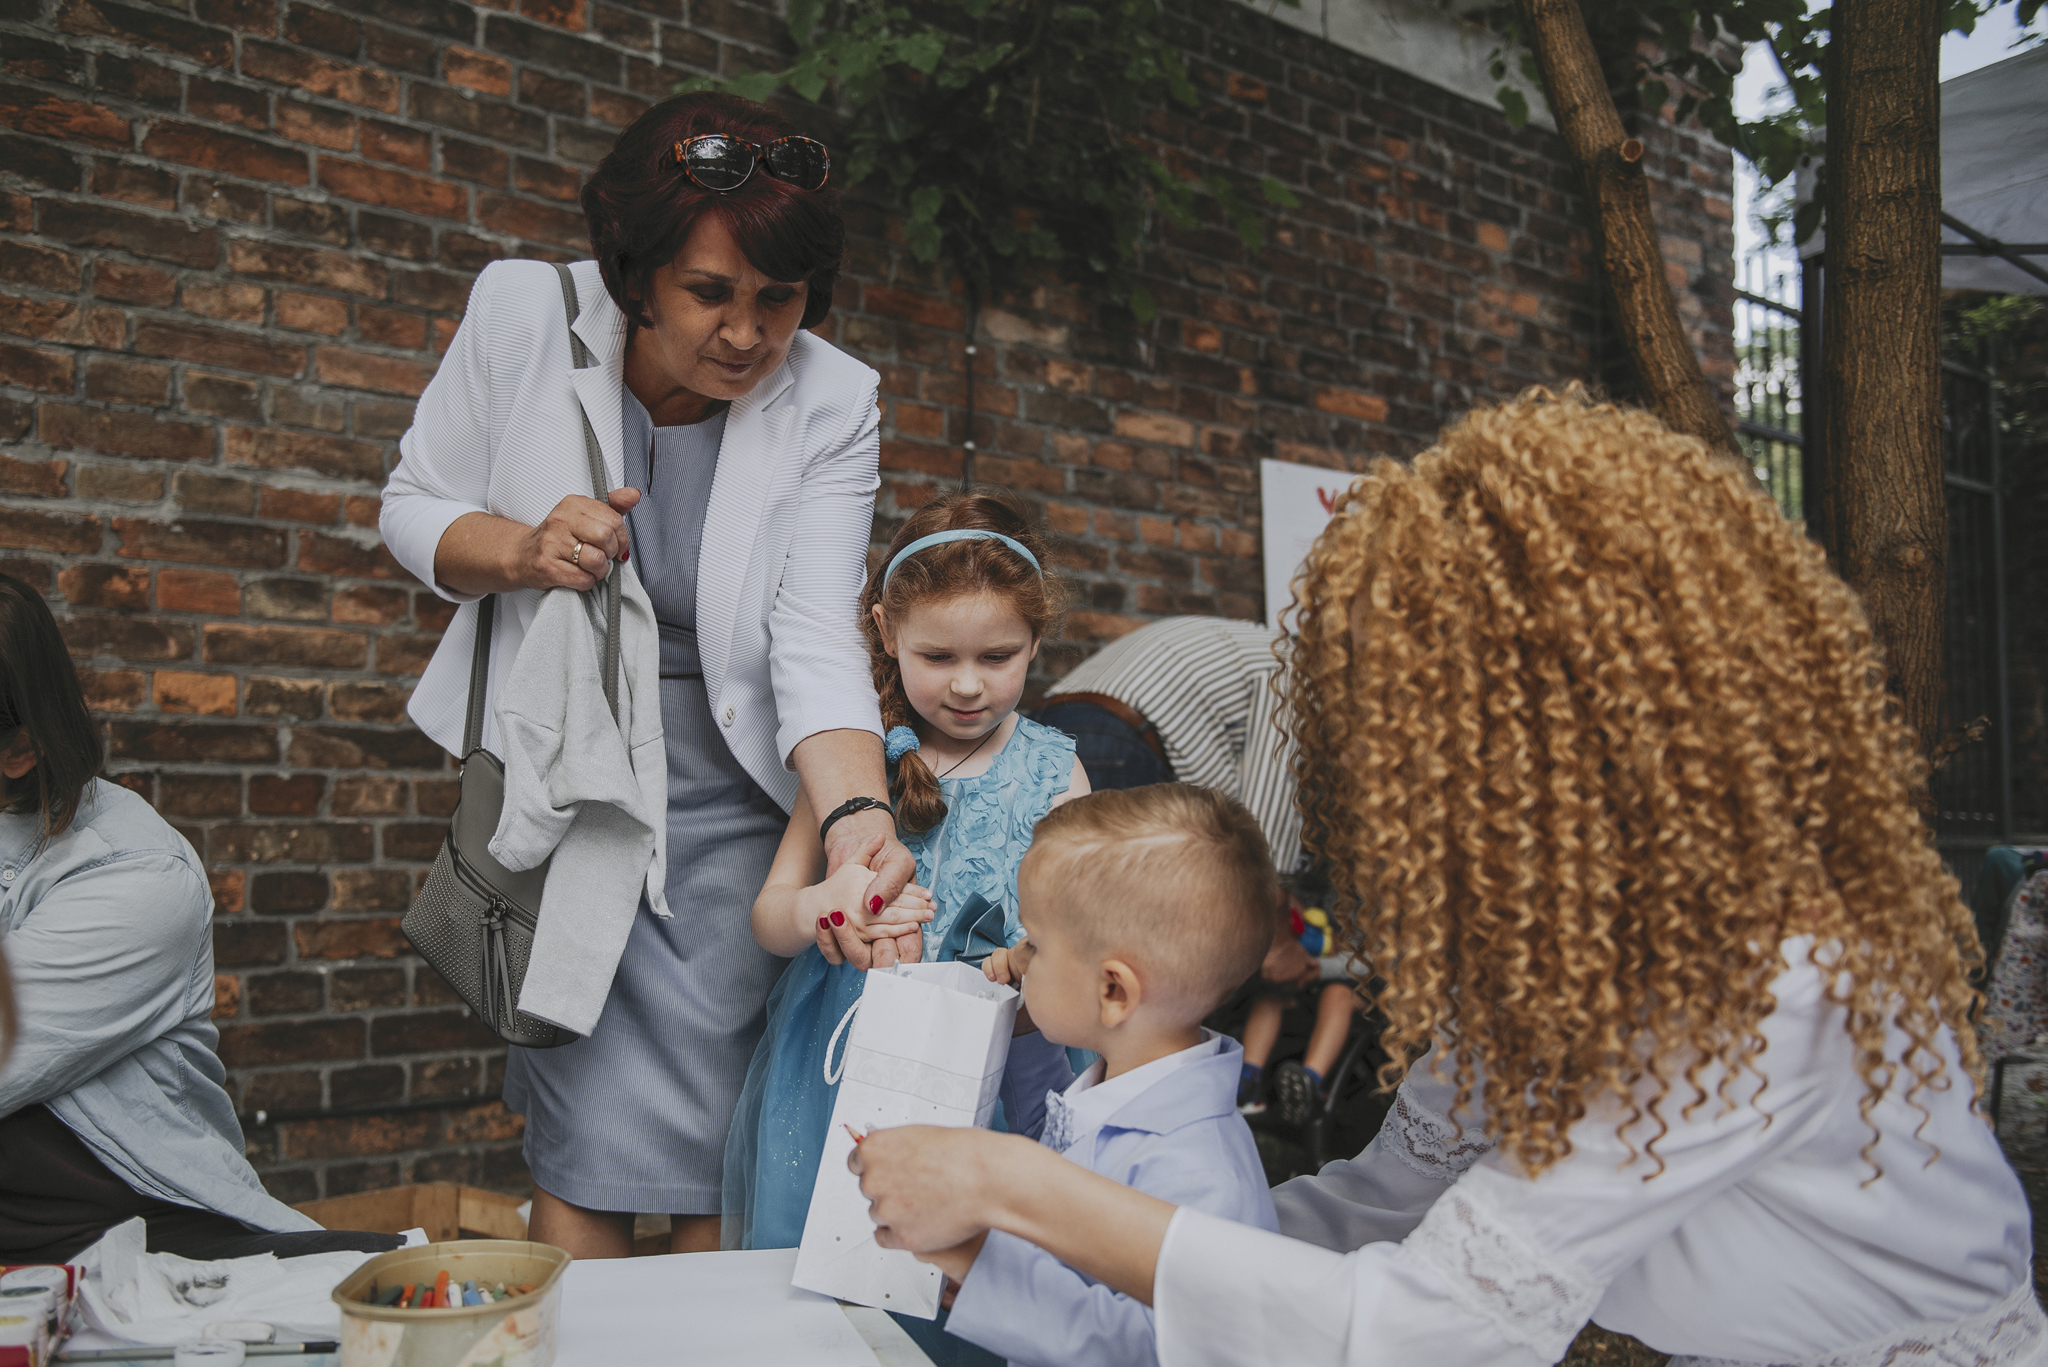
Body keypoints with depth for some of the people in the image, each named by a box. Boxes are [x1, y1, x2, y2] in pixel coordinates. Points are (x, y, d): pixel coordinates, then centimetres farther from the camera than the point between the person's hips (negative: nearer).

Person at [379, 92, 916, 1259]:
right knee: (594, 1130, -5)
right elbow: (415, 505, 1)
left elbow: (817, 640, -21)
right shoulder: (524, 313, -12)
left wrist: (857, 818, -38)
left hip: (727, 797, 0)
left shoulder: (830, 405, -13)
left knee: (716, 1159, 1)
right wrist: (520, 550, -21)